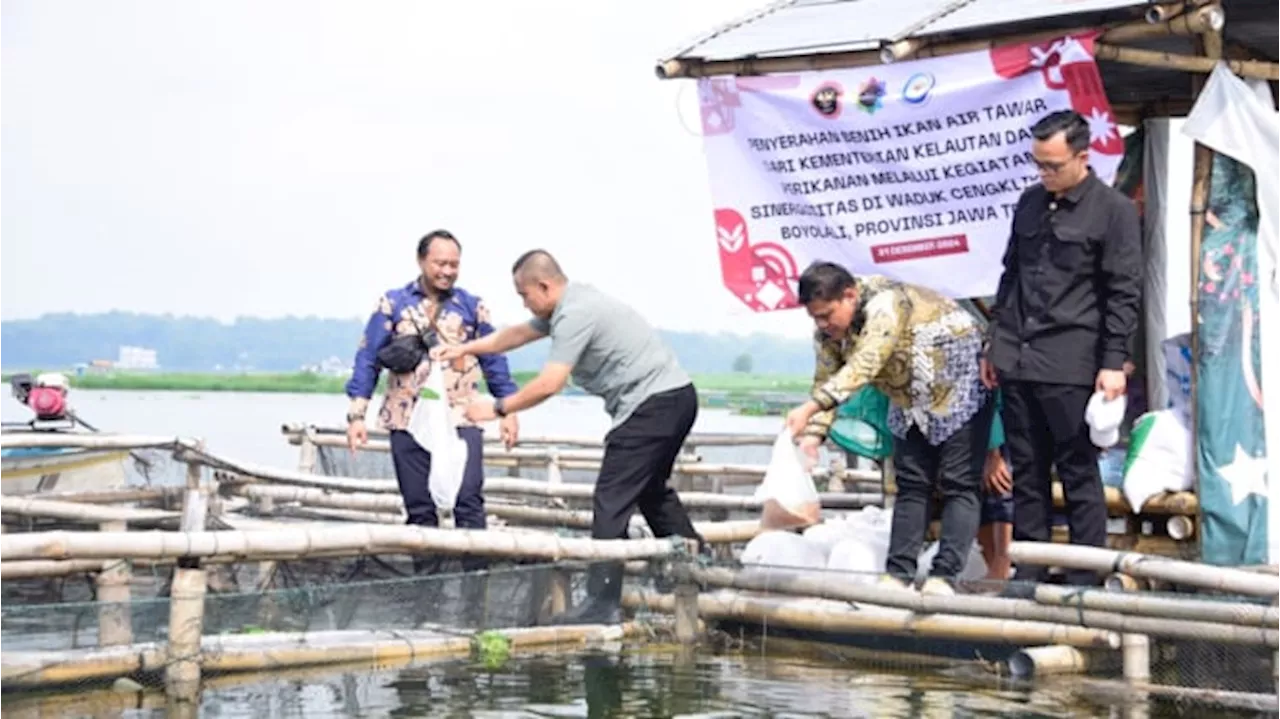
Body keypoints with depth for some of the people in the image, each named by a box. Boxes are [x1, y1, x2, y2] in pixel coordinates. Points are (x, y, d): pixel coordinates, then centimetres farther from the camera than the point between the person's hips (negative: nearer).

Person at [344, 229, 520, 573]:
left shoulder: (472, 307, 7)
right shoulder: (392, 305, 5)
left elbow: (494, 361, 11)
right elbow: (368, 360, 4)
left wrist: (509, 411, 5)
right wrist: (356, 415, -3)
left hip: (461, 419, -1)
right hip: (408, 420, 1)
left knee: (469, 502, -10)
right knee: (419, 508, 6)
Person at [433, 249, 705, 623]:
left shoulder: (576, 314, -17)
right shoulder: (568, 305, 15)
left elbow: (549, 384, -20)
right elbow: (519, 333, 29)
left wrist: (497, 408, -9)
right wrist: (465, 349, 31)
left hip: (653, 403, -11)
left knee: (612, 500, -10)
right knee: (651, 491, 24)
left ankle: (602, 602, -10)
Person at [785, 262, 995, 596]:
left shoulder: (886, 303, -33)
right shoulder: (827, 331, -7)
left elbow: (863, 367, -44)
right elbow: (826, 381, -6)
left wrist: (810, 408, -52)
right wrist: (813, 434, -22)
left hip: (959, 390, -8)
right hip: (911, 402, 8)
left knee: (958, 485, -11)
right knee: (911, 485, 3)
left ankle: (944, 575, -14)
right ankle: (898, 573, 1)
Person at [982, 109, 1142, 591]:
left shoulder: (1113, 210, -4)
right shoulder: (1030, 203, 14)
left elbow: (1124, 294, -5)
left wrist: (1113, 363, -11)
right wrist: (995, 344, 18)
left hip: (1071, 367, -6)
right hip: (1018, 362, 6)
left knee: (1079, 474, 0)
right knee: (1026, 473, 9)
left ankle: (1086, 582, 6)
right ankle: (1028, 576, 15)